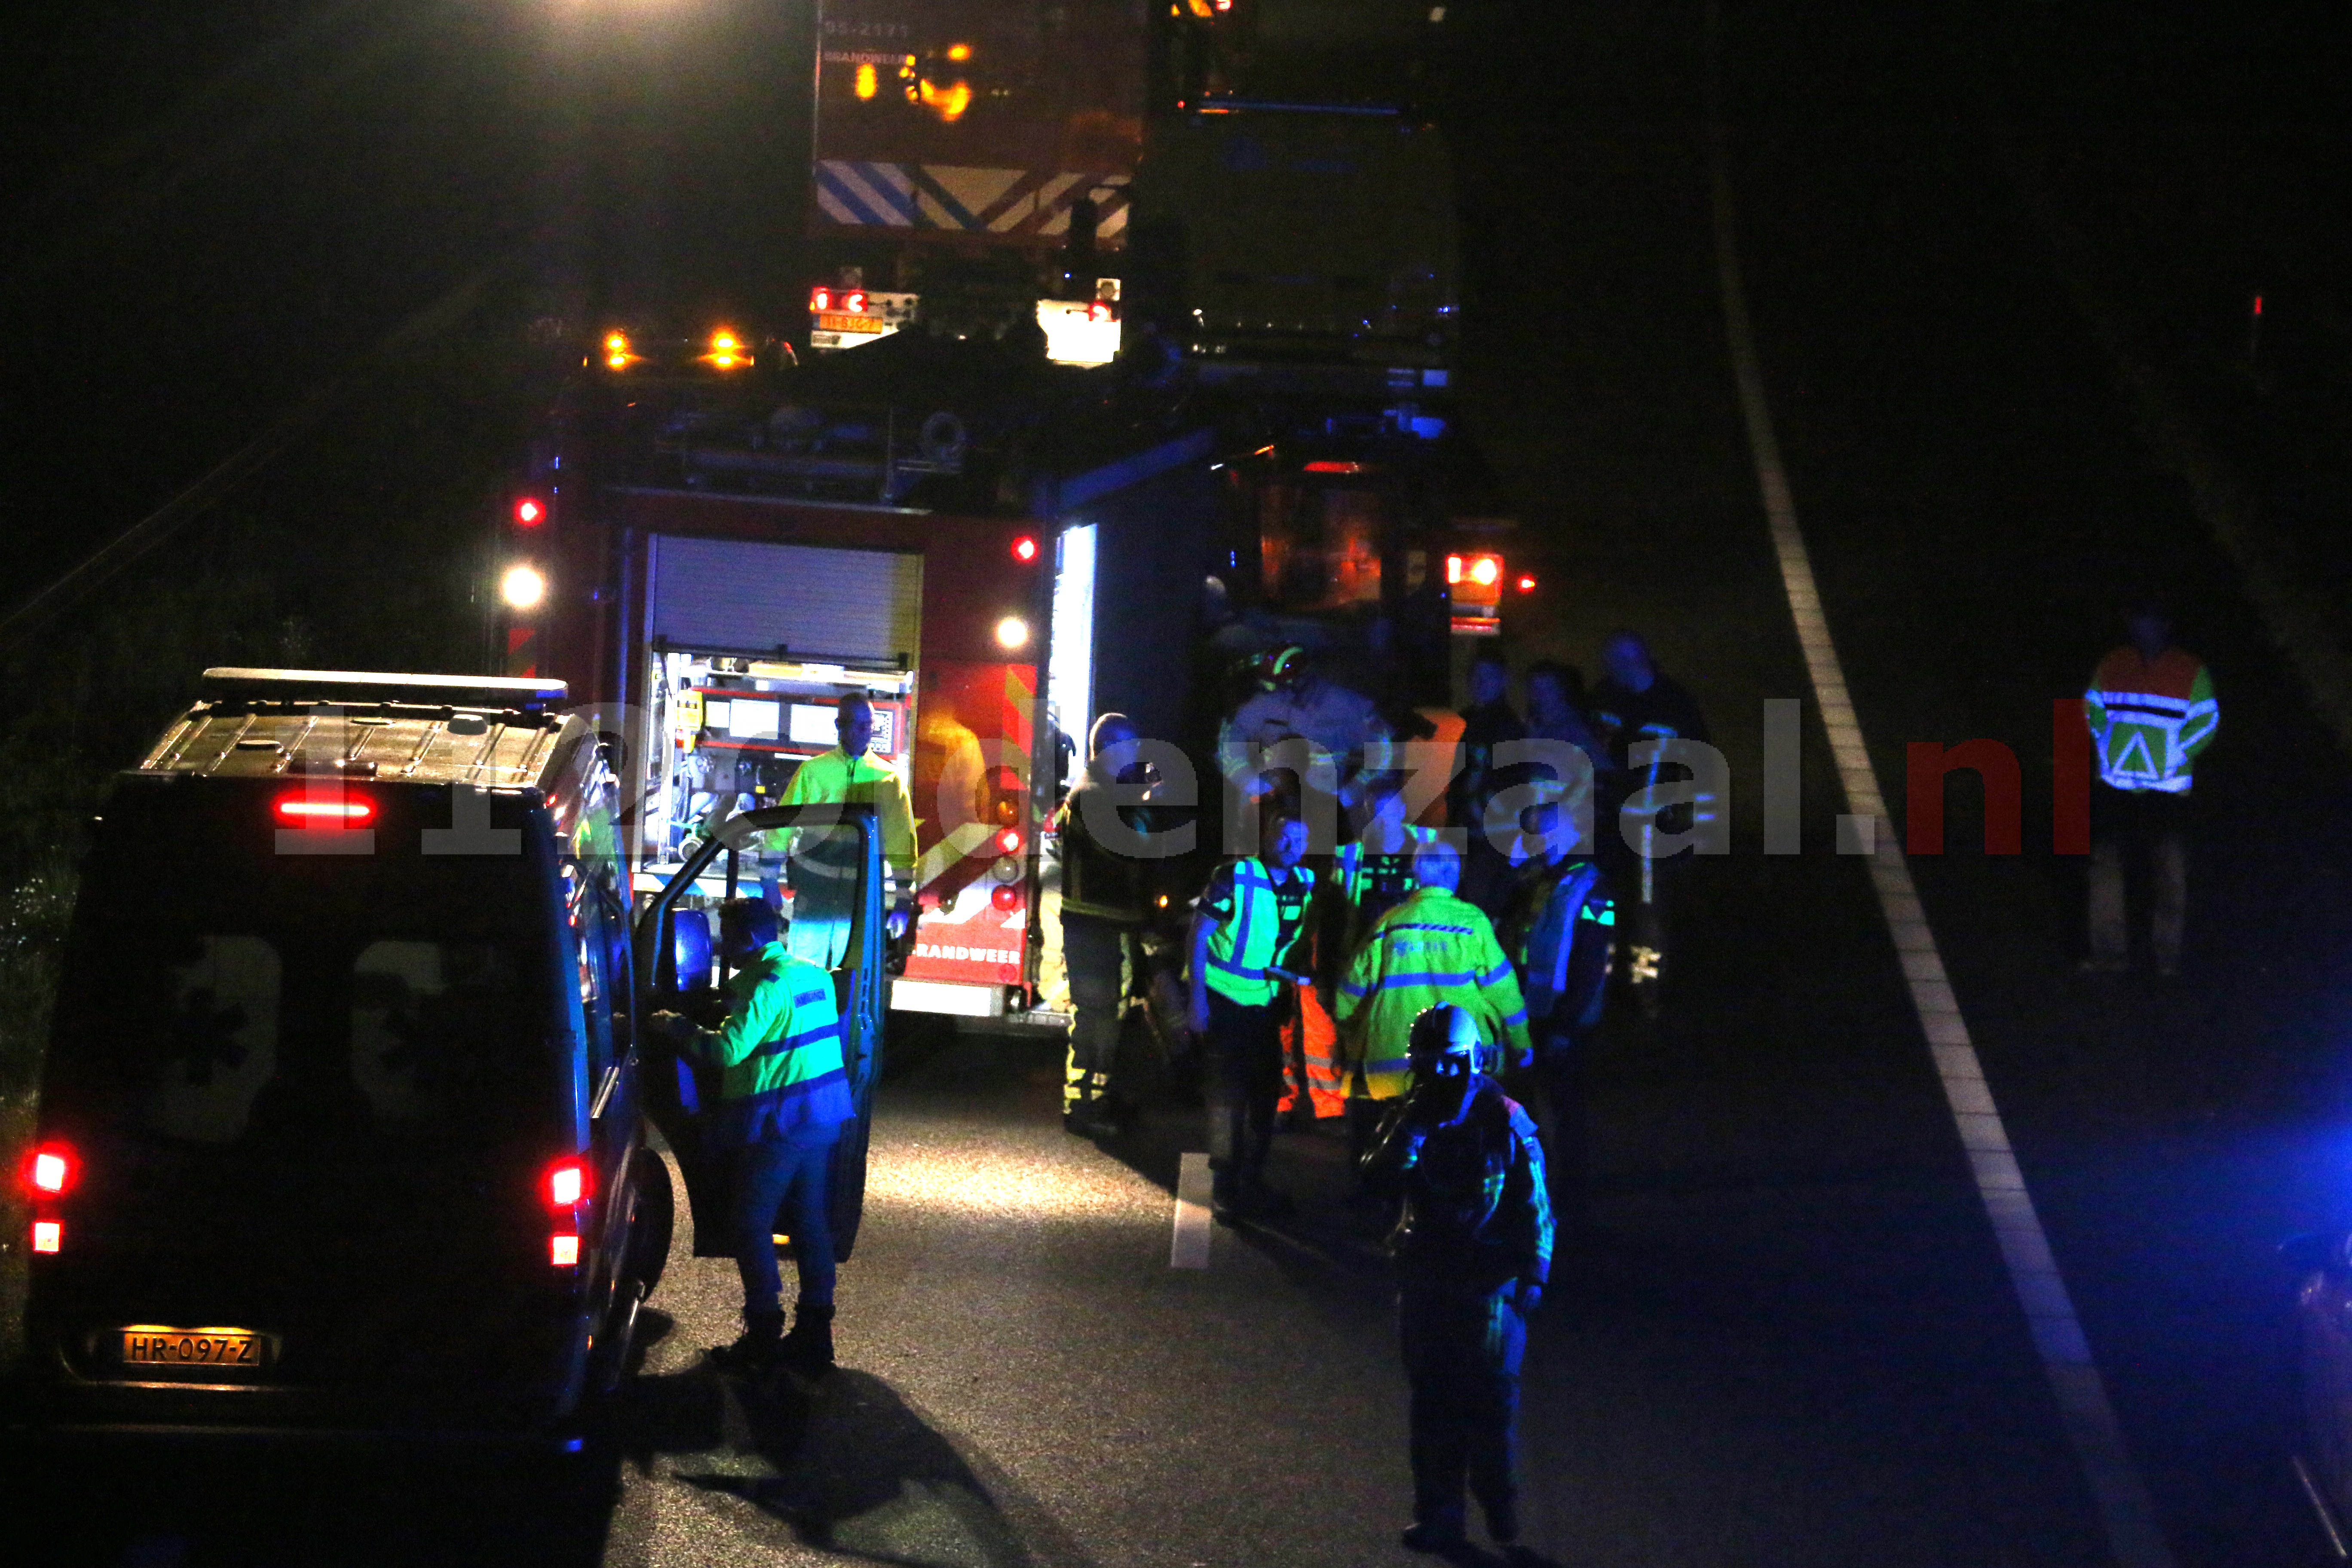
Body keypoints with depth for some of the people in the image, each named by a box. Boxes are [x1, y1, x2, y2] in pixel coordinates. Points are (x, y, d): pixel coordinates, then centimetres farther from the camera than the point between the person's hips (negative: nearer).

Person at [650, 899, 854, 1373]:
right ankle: (815, 1331, 16)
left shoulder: (766, 988, -18)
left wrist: (674, 1027, -11)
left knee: (752, 1225, 0)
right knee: (810, 1222, 13)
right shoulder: (814, 977, 11)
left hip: (777, 1127, -9)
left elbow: (728, 1049, -24)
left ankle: (763, 1335, 0)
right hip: (821, 1118, 9)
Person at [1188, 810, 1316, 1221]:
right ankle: (1224, 1189, 1)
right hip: (1226, 1000, -6)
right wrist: (1198, 998, -17)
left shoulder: (1305, 883, 2)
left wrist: (1300, 975, 2)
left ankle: (1252, 1183, 22)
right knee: (1229, 1094, -6)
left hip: (1268, 1000, 6)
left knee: (1266, 1093, 10)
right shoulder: (1235, 877, -15)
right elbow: (1199, 935, -13)